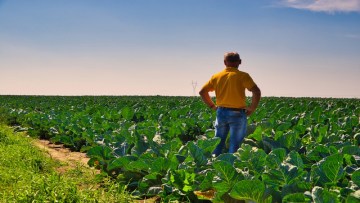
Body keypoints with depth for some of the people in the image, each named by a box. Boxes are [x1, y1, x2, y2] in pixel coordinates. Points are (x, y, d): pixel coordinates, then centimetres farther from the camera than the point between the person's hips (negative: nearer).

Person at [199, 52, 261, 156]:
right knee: (234, 145, 4)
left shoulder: (217, 76, 5)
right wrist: (252, 108, -7)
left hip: (221, 112, 4)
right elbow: (257, 92, -18)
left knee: (218, 143, 14)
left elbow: (202, 91, 10)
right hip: (237, 114, -4)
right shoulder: (242, 76, -8)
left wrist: (212, 106, 14)